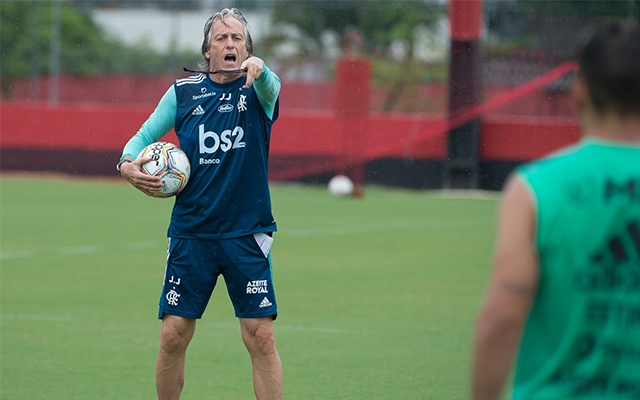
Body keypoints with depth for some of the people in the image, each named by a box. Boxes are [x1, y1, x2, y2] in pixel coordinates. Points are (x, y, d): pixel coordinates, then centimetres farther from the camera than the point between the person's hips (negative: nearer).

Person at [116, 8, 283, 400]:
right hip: (191, 234, 2)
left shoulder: (257, 90, 0)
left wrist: (258, 67, -47)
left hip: (246, 235, -2)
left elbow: (270, 87, -23)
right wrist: (128, 163, -10)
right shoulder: (183, 92, 7)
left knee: (261, 337, -5)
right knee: (173, 335, 0)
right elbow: (144, 135, 13)